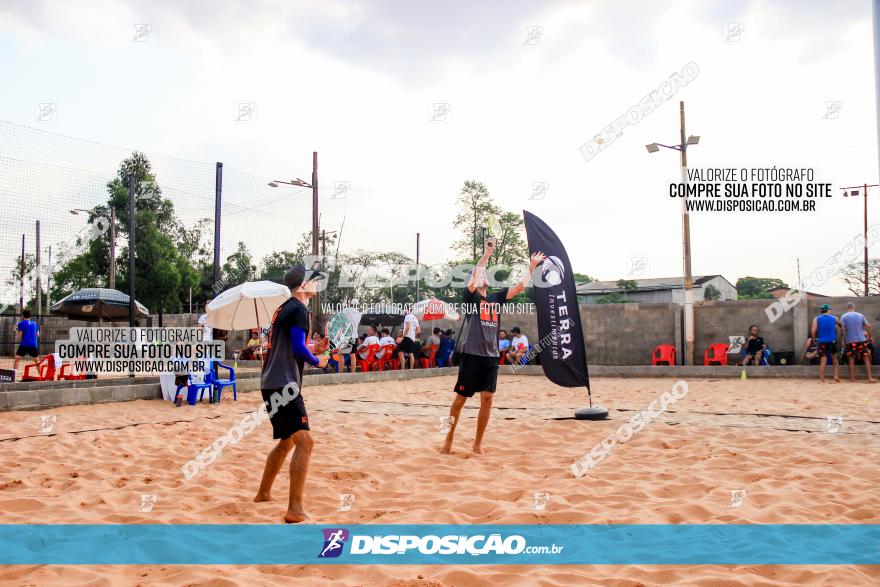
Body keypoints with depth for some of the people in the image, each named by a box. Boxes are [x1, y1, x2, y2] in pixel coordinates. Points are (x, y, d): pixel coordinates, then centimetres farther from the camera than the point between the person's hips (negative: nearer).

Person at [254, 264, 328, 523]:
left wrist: (313, 349, 19)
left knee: (286, 441, 23)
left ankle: (263, 493, 35)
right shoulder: (299, 310, -11)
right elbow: (298, 348, -20)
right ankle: (295, 510, -20)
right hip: (284, 385, -10)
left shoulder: (284, 308, 19)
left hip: (272, 384, 10)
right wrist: (317, 361, -3)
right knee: (304, 441, -16)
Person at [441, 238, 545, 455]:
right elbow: (474, 278, -21)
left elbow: (520, 286, 12)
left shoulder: (496, 297, 13)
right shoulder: (470, 296, -1)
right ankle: (449, 438, 17)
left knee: (487, 399, 2)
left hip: (491, 355, 5)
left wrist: (532, 266, 9)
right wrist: (487, 254, -22)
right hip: (471, 354, -5)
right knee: (461, 398, 2)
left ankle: (478, 443, 13)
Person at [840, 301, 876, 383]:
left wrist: (843, 339, 0)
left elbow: (843, 329, -11)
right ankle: (870, 378, 5)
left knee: (851, 359, 6)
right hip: (861, 340, 1)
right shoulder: (860, 315, 4)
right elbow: (868, 326, 0)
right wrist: (869, 337, 10)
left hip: (850, 341, -1)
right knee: (866, 359, 9)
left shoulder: (843, 317, -3)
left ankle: (852, 379, 6)